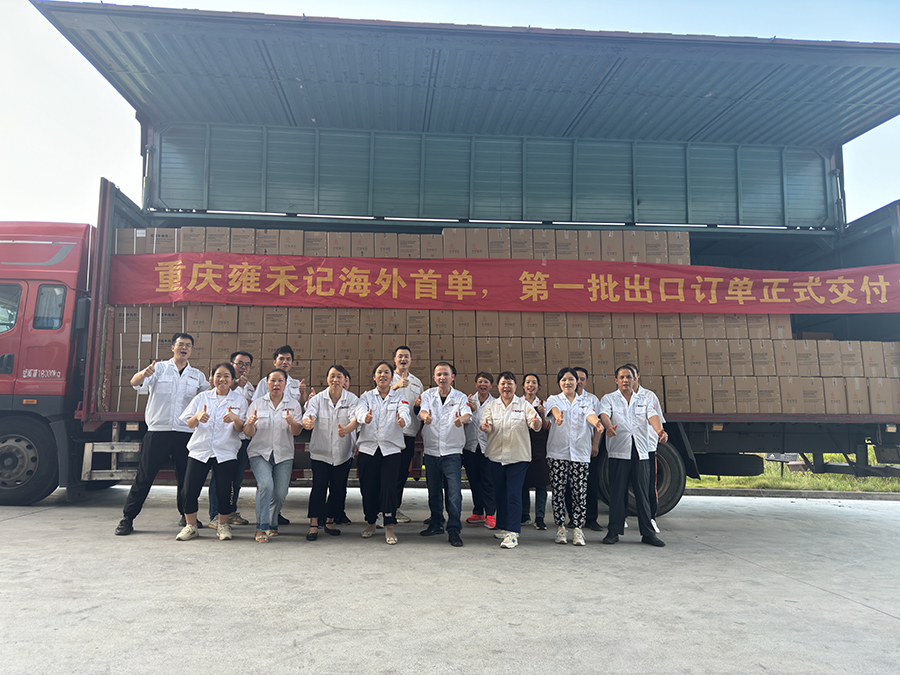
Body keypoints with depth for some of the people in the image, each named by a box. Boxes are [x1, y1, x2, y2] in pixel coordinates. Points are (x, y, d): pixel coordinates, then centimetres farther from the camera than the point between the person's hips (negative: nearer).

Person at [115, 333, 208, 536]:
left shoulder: (197, 376, 12)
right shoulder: (159, 368, 3)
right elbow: (134, 382, -11)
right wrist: (144, 374, -34)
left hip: (185, 433, 3)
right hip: (158, 431, -2)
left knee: (186, 477, 9)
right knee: (144, 476, 0)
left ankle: (187, 515, 24)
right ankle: (127, 518, 10)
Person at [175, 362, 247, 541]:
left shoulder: (239, 400, 4)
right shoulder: (202, 397, 7)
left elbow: (241, 429, 0)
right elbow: (190, 424, 8)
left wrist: (236, 419, -21)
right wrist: (198, 417, -14)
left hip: (226, 452, -1)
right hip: (200, 450, 1)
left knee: (224, 491, -3)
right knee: (190, 490, -3)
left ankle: (223, 525, 19)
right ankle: (190, 526, 17)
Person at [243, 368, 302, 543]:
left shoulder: (294, 404, 6)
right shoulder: (257, 404, 5)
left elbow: (297, 432, -3)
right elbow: (248, 433, 2)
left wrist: (292, 422, -25)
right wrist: (250, 423, -20)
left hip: (283, 455, 2)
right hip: (260, 453, -1)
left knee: (280, 494, -1)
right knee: (266, 485, -23)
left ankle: (272, 525, 24)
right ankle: (262, 527, -13)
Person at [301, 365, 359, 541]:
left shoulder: (352, 399, -3)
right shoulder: (317, 398, -3)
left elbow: (355, 419, -20)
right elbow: (308, 417, -18)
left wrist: (345, 430, -42)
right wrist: (307, 423, -43)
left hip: (343, 452, 1)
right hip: (320, 451, -1)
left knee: (338, 489, 6)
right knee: (319, 487, -7)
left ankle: (330, 521, 24)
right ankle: (314, 525, 2)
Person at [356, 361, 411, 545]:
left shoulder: (399, 397, 6)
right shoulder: (366, 396, 8)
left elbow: (404, 412, -14)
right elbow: (360, 412, -13)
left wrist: (402, 421, -40)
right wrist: (365, 418, -38)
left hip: (391, 448, -1)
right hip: (368, 448, 1)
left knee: (389, 488, -7)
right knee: (368, 487, 6)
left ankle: (389, 527, 3)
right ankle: (370, 522, 26)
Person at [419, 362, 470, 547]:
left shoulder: (460, 397, 1)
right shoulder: (428, 394, 4)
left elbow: (467, 414, -17)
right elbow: (423, 411, -14)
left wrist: (461, 419, -42)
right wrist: (426, 417, -39)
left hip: (452, 452, -2)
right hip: (431, 451, 2)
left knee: (454, 492, -7)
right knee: (433, 491, 12)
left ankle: (454, 529, 3)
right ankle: (436, 524, 28)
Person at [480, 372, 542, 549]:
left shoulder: (524, 405, 0)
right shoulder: (491, 406, 6)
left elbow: (535, 422, -12)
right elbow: (486, 426, -7)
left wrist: (536, 424, -36)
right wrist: (485, 427, -31)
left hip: (518, 456, -3)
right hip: (496, 456, 3)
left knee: (514, 494, -7)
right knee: (500, 493, 12)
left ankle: (513, 534, -7)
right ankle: (503, 527, 28)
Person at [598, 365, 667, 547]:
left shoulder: (644, 400, 15)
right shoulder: (609, 399, 8)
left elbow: (653, 416, -3)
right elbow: (604, 415, -12)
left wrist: (659, 430, -25)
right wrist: (609, 427, -36)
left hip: (641, 453, 2)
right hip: (618, 452, -2)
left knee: (643, 493, 5)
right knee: (617, 492, 0)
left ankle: (648, 533, 13)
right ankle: (614, 531, 9)